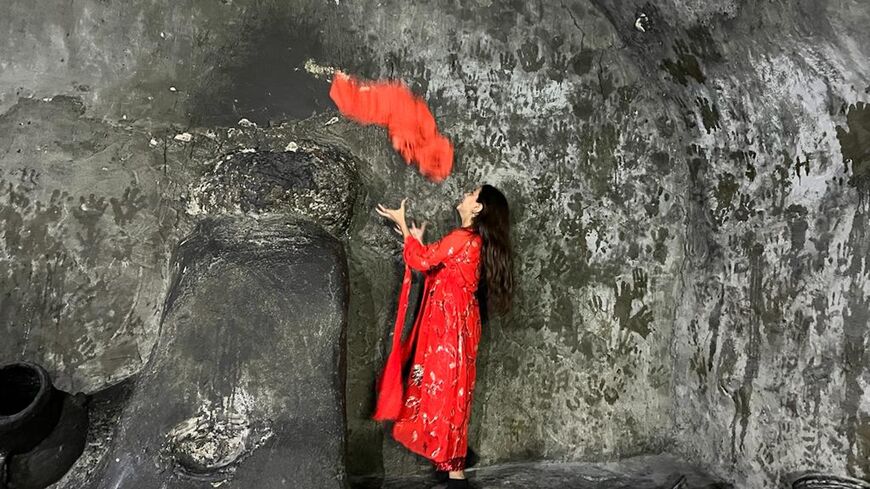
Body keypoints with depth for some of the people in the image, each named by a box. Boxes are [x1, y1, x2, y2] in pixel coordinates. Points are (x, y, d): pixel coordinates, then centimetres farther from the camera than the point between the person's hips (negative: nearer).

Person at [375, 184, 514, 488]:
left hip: (450, 326, -9)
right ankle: (452, 464, 23)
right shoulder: (475, 240, 14)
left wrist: (402, 224, 2)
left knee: (445, 392, -5)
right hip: (451, 325, 9)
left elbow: (420, 261, -9)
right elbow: (435, 263, 19)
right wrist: (419, 240, 21)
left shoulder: (463, 237, -14)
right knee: (447, 391, 14)